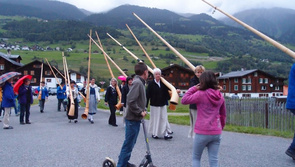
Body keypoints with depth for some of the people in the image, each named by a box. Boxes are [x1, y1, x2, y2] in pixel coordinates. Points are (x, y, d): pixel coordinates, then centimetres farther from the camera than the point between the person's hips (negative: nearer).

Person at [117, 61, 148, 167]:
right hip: (133, 118, -10)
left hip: (136, 118, 10)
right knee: (129, 144, -3)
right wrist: (140, 112, -18)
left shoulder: (140, 82, 12)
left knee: (131, 142, 20)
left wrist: (143, 110, 6)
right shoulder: (137, 82, -19)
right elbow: (130, 101, -27)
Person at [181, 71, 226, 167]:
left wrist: (194, 88, -2)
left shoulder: (201, 94, -11)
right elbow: (223, 114, 14)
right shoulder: (220, 96, 7)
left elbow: (184, 100, -8)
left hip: (202, 132, -5)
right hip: (216, 132, 5)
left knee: (196, 158, 13)